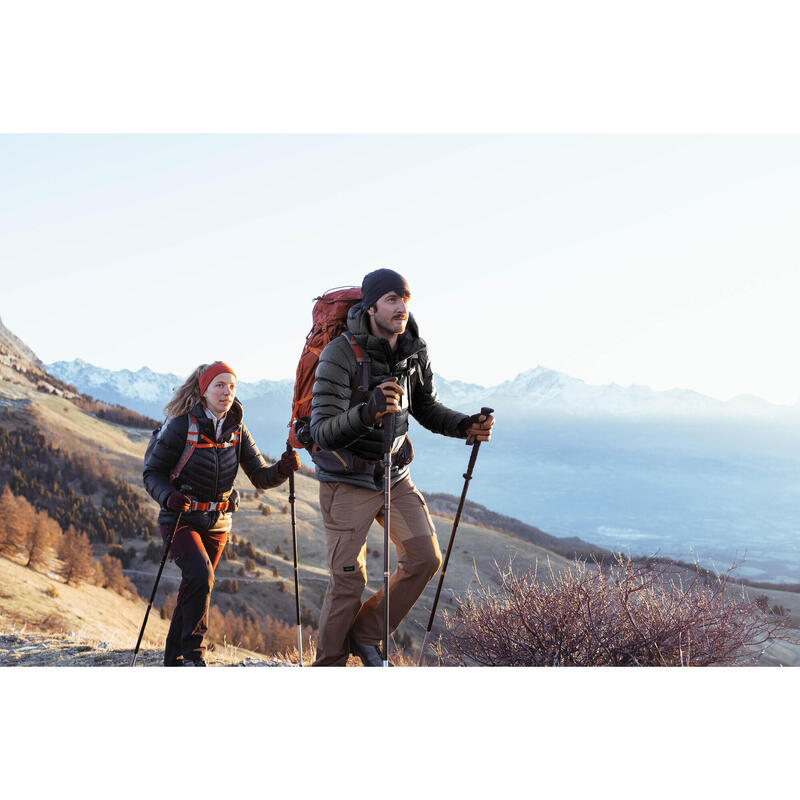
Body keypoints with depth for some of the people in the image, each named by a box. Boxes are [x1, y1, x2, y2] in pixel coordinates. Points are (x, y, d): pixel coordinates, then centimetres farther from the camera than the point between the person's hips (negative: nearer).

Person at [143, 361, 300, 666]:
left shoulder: (237, 430, 0)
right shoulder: (181, 426, -14)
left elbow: (260, 477, -1)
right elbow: (152, 471, -8)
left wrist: (282, 470, -22)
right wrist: (169, 496, -28)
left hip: (218, 523, 5)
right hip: (181, 518, -5)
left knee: (194, 588, 12)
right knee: (200, 575, -26)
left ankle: (174, 659, 28)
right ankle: (192, 654, -15)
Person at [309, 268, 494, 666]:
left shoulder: (415, 352, -4)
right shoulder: (340, 353, -23)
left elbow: (428, 410, 10)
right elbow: (322, 432, -29)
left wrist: (465, 425, -10)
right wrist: (366, 412, -48)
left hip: (395, 475, 6)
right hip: (347, 480, -6)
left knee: (426, 559, 0)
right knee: (348, 579, -6)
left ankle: (366, 635, 17)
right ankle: (327, 668, 13)